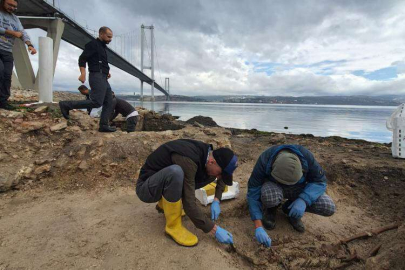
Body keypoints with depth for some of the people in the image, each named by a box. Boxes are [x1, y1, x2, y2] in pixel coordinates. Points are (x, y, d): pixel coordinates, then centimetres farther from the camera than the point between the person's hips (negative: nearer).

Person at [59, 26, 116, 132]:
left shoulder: (102, 47, 24)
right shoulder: (93, 44, -4)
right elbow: (82, 59, -13)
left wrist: (106, 71, 16)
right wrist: (83, 74, -25)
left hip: (103, 78, 10)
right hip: (97, 77, -10)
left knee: (109, 102, 4)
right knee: (96, 102, -20)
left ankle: (104, 125, 7)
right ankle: (66, 105, -11)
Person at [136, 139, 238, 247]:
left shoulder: (206, 152, -9)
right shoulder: (188, 160, -34)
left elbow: (221, 178, 10)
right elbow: (189, 204, -32)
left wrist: (216, 201, -3)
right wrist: (215, 230, -24)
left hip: (167, 183, 8)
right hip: (146, 188, -8)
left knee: (208, 175, -1)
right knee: (176, 172, -38)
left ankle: (165, 204, 13)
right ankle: (173, 226, -15)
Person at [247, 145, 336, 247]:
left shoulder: (306, 157, -31)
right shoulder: (264, 161, -35)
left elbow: (319, 181, -17)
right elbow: (253, 192, -30)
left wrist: (303, 200, -35)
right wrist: (258, 227, -35)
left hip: (297, 187, 3)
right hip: (273, 186, -2)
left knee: (329, 208, -20)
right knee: (269, 197, -39)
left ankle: (290, 208, 6)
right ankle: (270, 208, -1)